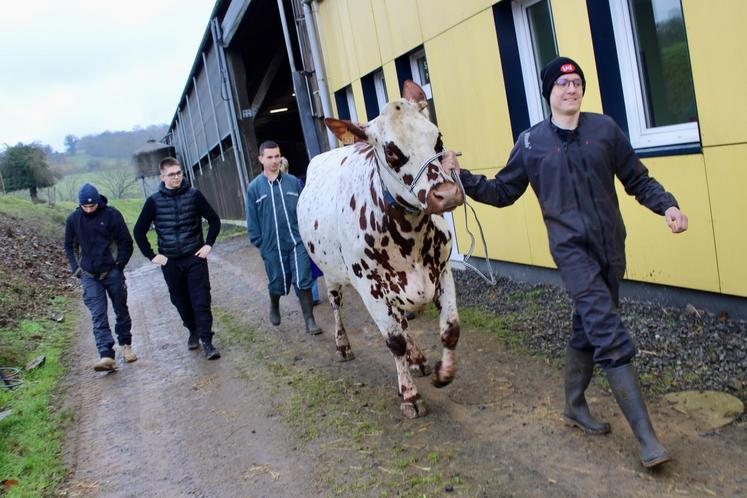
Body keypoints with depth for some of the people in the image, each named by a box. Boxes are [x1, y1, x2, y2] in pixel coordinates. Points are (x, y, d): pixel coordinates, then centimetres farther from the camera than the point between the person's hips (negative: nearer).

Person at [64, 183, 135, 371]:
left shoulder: (112, 215, -6)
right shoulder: (73, 219, 2)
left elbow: (126, 243, 0)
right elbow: (69, 247, 14)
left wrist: (119, 265, -5)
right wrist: (77, 269, 4)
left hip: (112, 273, -1)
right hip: (89, 276, 1)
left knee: (121, 311, 10)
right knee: (98, 316, -7)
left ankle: (126, 345, 30)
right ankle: (106, 356, -13)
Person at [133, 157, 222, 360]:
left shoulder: (194, 195, -4)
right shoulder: (154, 201, -2)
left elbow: (214, 220, 6)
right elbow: (139, 231, 6)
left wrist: (208, 244, -3)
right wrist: (151, 256, 0)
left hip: (195, 258, -1)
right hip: (170, 261, 1)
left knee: (201, 300, -7)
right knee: (181, 301, 11)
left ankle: (206, 341, -3)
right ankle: (193, 331, 32)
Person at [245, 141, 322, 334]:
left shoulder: (293, 182, 0)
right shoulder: (254, 188, -1)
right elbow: (252, 219, 2)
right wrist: (258, 242, 0)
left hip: (297, 241, 0)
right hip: (272, 246, 0)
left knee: (303, 280, -4)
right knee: (277, 282, 14)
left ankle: (309, 320, 4)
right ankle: (274, 307, 44)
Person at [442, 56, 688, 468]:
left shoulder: (604, 128, 6)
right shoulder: (531, 142, 1)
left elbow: (638, 179, 10)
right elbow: (502, 192, 9)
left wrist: (667, 205, -7)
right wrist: (461, 177, -2)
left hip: (611, 247, 4)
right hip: (571, 249, -4)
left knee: (588, 330, 15)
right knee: (611, 336, -13)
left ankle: (574, 406, 36)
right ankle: (647, 437, -8)